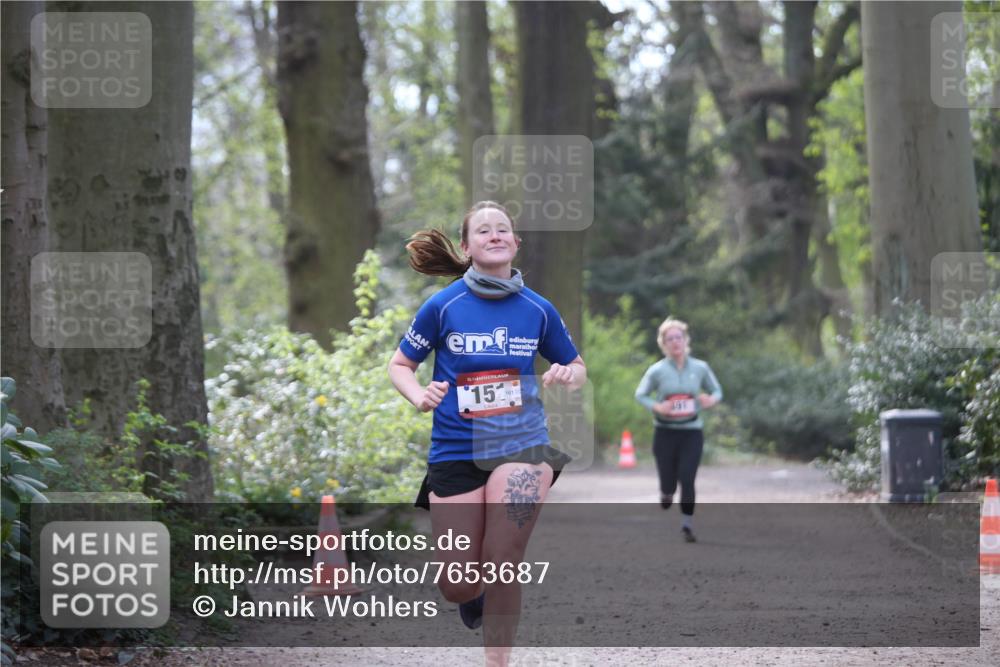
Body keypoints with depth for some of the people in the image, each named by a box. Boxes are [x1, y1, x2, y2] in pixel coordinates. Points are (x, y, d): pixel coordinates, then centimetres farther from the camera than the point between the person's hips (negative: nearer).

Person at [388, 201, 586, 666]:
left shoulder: (539, 310, 0)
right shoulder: (442, 306, -5)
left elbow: (577, 369, 14)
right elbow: (400, 365, 6)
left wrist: (568, 375, -10)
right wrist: (419, 397, -15)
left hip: (521, 444, 0)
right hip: (455, 451, 0)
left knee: (502, 566, -19)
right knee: (459, 589, 4)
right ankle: (477, 592, 42)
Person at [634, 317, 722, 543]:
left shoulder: (700, 368, -1)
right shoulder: (657, 370, -5)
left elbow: (717, 391, 9)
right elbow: (640, 395, 3)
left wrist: (711, 400, -15)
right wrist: (656, 406, -17)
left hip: (692, 432, 0)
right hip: (665, 433, 0)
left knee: (687, 479, -12)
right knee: (668, 481, 3)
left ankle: (687, 525, -2)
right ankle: (666, 492, 41)